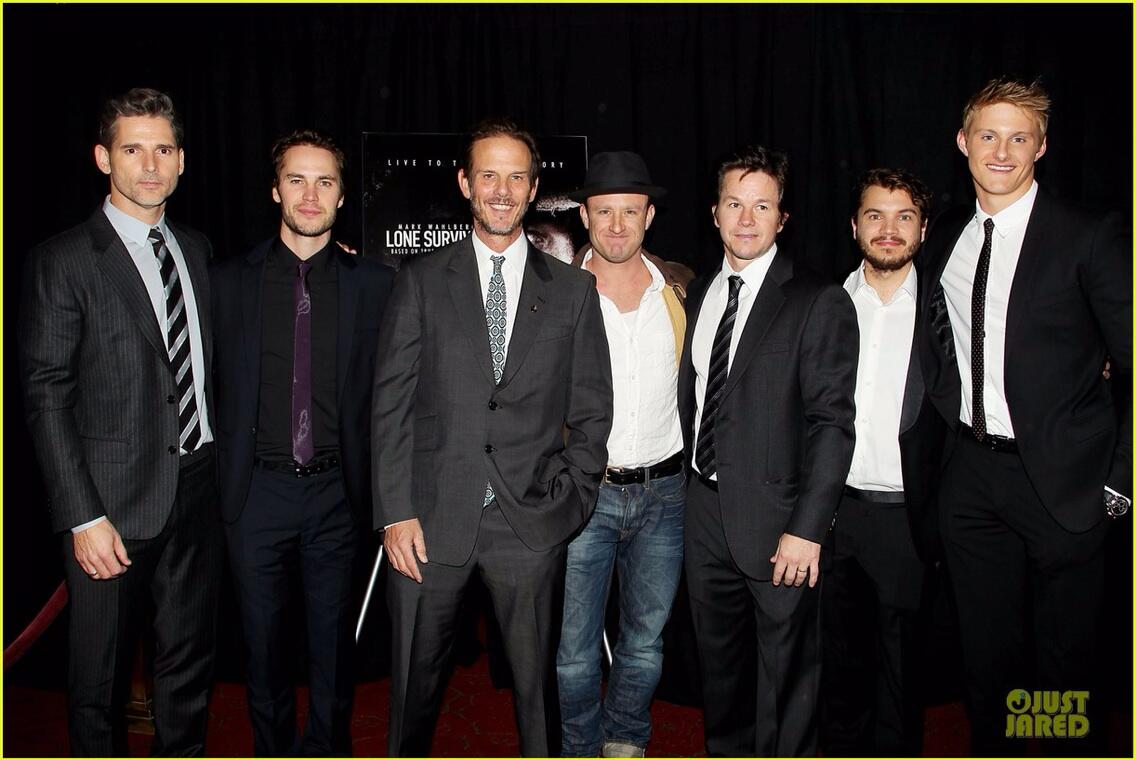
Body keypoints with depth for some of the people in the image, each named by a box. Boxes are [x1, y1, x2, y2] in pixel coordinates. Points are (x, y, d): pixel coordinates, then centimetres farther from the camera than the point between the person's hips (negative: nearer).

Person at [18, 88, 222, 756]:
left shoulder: (197, 249, 10)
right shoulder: (62, 261, -7)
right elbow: (47, 396, -10)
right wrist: (83, 517, -15)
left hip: (200, 491, 5)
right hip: (118, 500, -5)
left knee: (192, 659, 17)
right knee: (101, 675, 10)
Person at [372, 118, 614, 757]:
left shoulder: (573, 290, 7)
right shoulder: (422, 280, 5)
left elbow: (592, 410, 8)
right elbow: (391, 404, 1)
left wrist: (571, 500, -1)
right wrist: (396, 512, -6)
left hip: (532, 521, 0)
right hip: (431, 518, 0)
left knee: (537, 678, 10)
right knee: (417, 680, 11)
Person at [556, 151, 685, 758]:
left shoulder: (677, 296, 5)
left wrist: (674, 471, 9)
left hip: (662, 490, 3)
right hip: (583, 492, -2)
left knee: (646, 641, 15)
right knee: (574, 650, 5)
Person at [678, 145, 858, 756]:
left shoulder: (819, 304, -9)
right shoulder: (698, 294, 10)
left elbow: (833, 423, -14)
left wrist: (806, 528, -18)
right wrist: (693, 483, 7)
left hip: (776, 521, -5)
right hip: (706, 512, 6)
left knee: (785, 671, 10)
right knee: (718, 661, 21)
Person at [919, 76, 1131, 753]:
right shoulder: (945, 240, 7)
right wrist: (953, 416, 8)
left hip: (1062, 482, -4)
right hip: (972, 478, 4)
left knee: (1065, 653, 11)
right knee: (987, 648, 17)